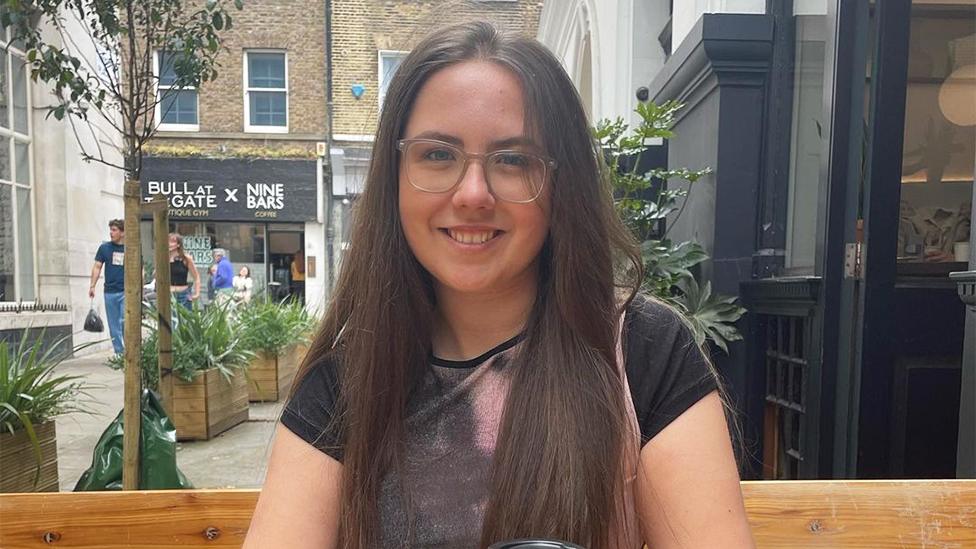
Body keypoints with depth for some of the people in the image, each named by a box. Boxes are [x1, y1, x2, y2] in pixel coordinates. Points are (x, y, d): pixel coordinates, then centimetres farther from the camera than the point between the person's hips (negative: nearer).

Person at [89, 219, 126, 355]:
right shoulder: (105, 247, 7)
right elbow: (97, 267, 8)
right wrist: (92, 286, 1)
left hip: (126, 292, -3)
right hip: (110, 292, 3)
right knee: (114, 326, 8)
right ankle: (119, 353, 17)